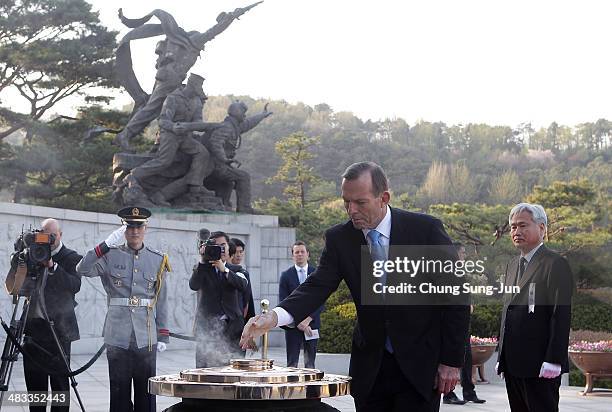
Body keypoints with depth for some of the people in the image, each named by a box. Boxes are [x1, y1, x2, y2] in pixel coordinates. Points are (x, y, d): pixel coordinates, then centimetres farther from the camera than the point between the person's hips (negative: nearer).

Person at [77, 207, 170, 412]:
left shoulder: (157, 260, 8)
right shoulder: (111, 256, 3)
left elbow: (161, 301, 10)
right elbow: (82, 269, -13)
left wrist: (163, 336, 5)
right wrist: (106, 245, -20)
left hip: (146, 338, 1)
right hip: (118, 336, -1)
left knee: (146, 393, 4)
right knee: (119, 391, 3)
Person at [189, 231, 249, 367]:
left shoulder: (236, 270, 15)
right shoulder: (202, 269, 11)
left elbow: (243, 286, -7)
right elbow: (194, 285, -11)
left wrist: (224, 269, -16)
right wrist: (202, 261, -14)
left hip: (231, 327, 1)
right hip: (208, 328, -1)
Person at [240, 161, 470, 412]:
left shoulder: (426, 229, -10)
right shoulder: (339, 239, -3)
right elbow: (317, 287, -13)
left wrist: (451, 361, -8)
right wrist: (274, 317, -33)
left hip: (420, 364, -3)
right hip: (370, 366, 3)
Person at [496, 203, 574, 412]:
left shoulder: (555, 264, -7)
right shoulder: (512, 265, 19)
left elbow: (561, 315, -14)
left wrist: (553, 361, -20)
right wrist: (501, 357, 17)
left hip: (540, 368, -8)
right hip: (513, 366, 8)